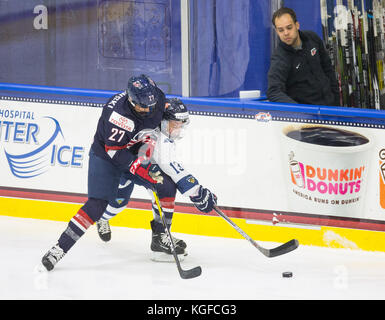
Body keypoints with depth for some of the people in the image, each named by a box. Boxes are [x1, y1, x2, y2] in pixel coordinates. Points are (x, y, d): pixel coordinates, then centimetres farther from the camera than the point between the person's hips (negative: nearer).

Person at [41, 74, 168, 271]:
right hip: (106, 154, -6)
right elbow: (115, 151, -30)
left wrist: (148, 144, -8)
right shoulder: (118, 112, -35)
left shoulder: (158, 98, -16)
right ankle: (60, 248, -15)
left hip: (135, 151, 6)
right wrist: (139, 169, -31)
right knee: (97, 204, -17)